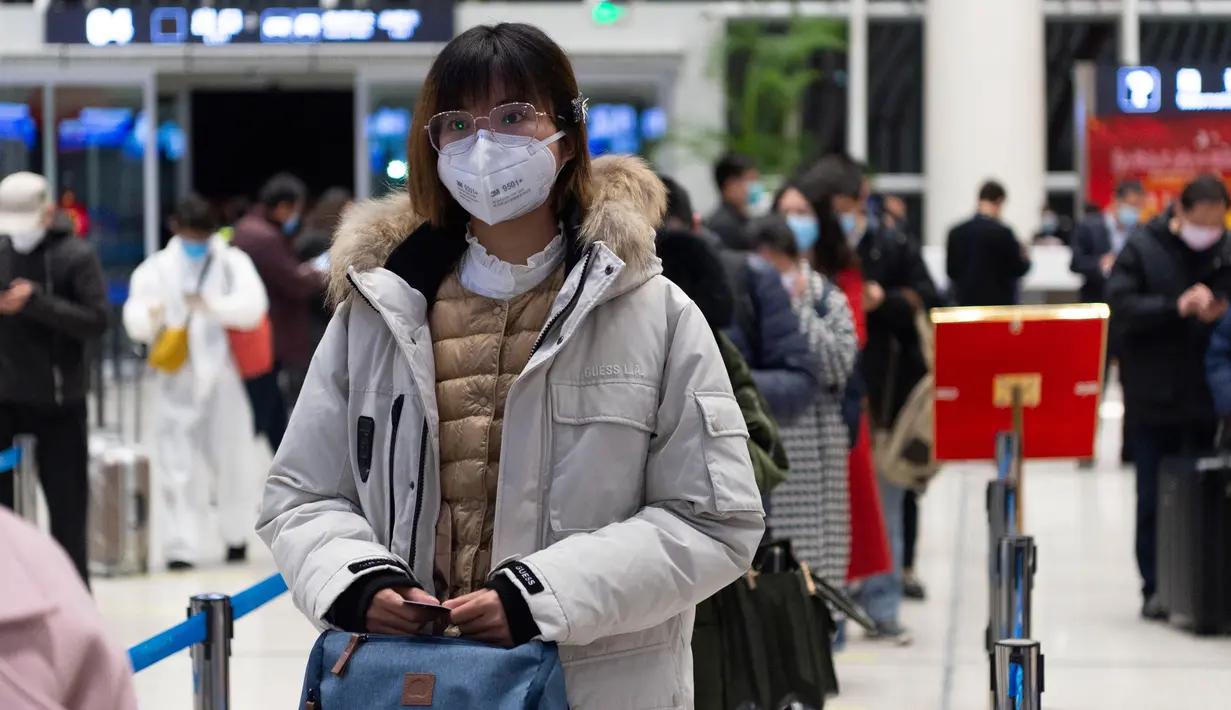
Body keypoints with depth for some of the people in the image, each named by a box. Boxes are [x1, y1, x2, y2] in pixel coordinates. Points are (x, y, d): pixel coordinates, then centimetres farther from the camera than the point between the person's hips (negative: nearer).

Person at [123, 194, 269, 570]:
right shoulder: (157, 268, 7)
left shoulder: (233, 263, 3)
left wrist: (213, 306, -30)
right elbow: (134, 316, -5)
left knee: (231, 460, 9)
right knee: (178, 466, -6)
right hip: (177, 380, 0)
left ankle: (236, 535, 28)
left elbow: (252, 306, -13)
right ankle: (181, 548, -6)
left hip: (223, 375, 0)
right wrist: (150, 320, -29)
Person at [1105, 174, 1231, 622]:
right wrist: (1175, 307, -23)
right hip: (1154, 396, -2)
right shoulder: (1142, 248, -4)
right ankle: (1155, 589, 11)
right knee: (1154, 499, 4)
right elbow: (1120, 306, -11)